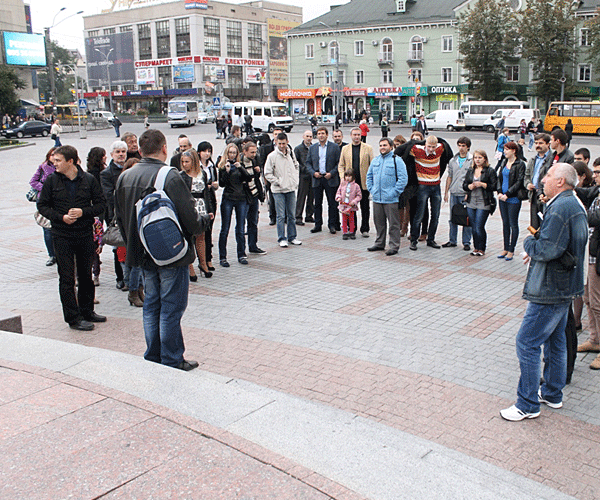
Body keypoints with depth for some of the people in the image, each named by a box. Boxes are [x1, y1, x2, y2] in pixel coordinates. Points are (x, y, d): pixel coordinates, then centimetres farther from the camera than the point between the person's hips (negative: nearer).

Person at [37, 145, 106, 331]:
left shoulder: (88, 179, -1)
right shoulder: (51, 180, -1)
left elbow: (101, 204, 2)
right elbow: (42, 205, 3)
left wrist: (83, 212, -14)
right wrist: (61, 217, -12)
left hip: (85, 234, 1)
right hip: (62, 236, -1)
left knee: (86, 275, 12)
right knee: (67, 278, -1)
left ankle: (87, 311, 27)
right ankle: (73, 317, 7)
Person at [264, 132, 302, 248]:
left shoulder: (291, 154, 6)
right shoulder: (272, 156, -7)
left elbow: (296, 167, 20)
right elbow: (267, 173, -6)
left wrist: (295, 180, 9)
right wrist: (277, 182, -11)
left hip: (291, 189, 4)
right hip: (278, 190, -4)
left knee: (292, 215, 10)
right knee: (281, 216, -1)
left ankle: (292, 237, 20)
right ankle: (282, 239, 8)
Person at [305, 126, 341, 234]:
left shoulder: (335, 147, 2)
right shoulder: (312, 148, 11)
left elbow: (339, 163, 0)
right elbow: (308, 162, 12)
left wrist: (331, 173, -11)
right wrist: (313, 172, -4)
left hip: (330, 179, -3)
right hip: (317, 179, 3)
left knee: (332, 203, 0)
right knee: (317, 203, 6)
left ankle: (332, 225, 9)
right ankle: (318, 225, 14)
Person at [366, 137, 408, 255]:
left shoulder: (397, 160, -6)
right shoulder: (375, 160, 14)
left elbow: (403, 178, -11)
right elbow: (369, 176, 22)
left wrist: (394, 192, -13)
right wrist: (371, 189, 10)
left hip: (391, 200, -6)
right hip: (376, 198, 6)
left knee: (393, 224, 0)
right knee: (379, 222, 15)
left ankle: (394, 246, 7)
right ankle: (379, 243, 27)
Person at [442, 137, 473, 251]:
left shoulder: (472, 160, -2)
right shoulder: (453, 160, 12)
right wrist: (446, 192, 13)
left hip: (466, 194, -4)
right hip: (454, 193, 4)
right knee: (453, 219, 10)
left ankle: (466, 242, 8)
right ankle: (452, 240, 20)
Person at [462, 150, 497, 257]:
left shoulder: (490, 171, -1)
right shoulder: (470, 171, 15)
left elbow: (494, 186, -6)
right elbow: (464, 185, 13)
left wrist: (482, 184, -15)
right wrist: (470, 186, -7)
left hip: (483, 203, -5)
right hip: (471, 203, 5)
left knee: (479, 227, -8)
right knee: (474, 227, 8)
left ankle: (481, 249, 6)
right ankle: (476, 248, 20)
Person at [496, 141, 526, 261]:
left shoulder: (520, 164, -8)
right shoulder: (504, 163, 12)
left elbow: (519, 182, -12)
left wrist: (507, 194, -16)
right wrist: (500, 192, -1)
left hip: (513, 198, -6)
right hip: (502, 197, 6)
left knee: (513, 224, 0)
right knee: (505, 223, 11)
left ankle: (511, 250, 7)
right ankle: (506, 249, 19)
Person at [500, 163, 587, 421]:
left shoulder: (560, 208, -21)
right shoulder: (575, 204, 12)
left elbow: (548, 249, -26)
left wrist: (529, 243, -7)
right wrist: (536, 251, 9)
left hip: (550, 290, -11)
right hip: (564, 286, 11)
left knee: (527, 343, -5)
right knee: (555, 340, 20)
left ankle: (528, 404, 2)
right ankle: (553, 393, 33)